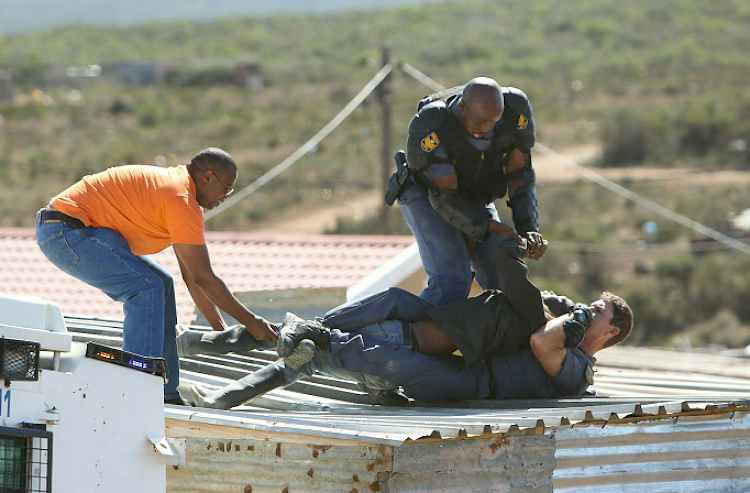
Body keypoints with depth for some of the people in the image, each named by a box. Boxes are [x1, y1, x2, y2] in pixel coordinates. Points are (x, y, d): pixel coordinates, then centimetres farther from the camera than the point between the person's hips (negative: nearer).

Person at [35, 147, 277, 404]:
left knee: (161, 285, 13)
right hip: (66, 231, -11)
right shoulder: (181, 200, -16)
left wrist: (221, 329, 18)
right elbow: (203, 278, -15)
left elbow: (191, 275, 21)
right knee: (147, 287, -19)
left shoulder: (174, 184, 17)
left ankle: (166, 393, 13)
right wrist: (249, 321, -7)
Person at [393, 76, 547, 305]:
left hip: (475, 199, 5)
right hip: (426, 195, -5)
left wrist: (528, 230, -26)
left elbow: (519, 175, -13)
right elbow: (444, 197, -31)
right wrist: (496, 228, -40)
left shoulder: (516, 111, -25)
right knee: (451, 284, -24)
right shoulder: (428, 127, -37)